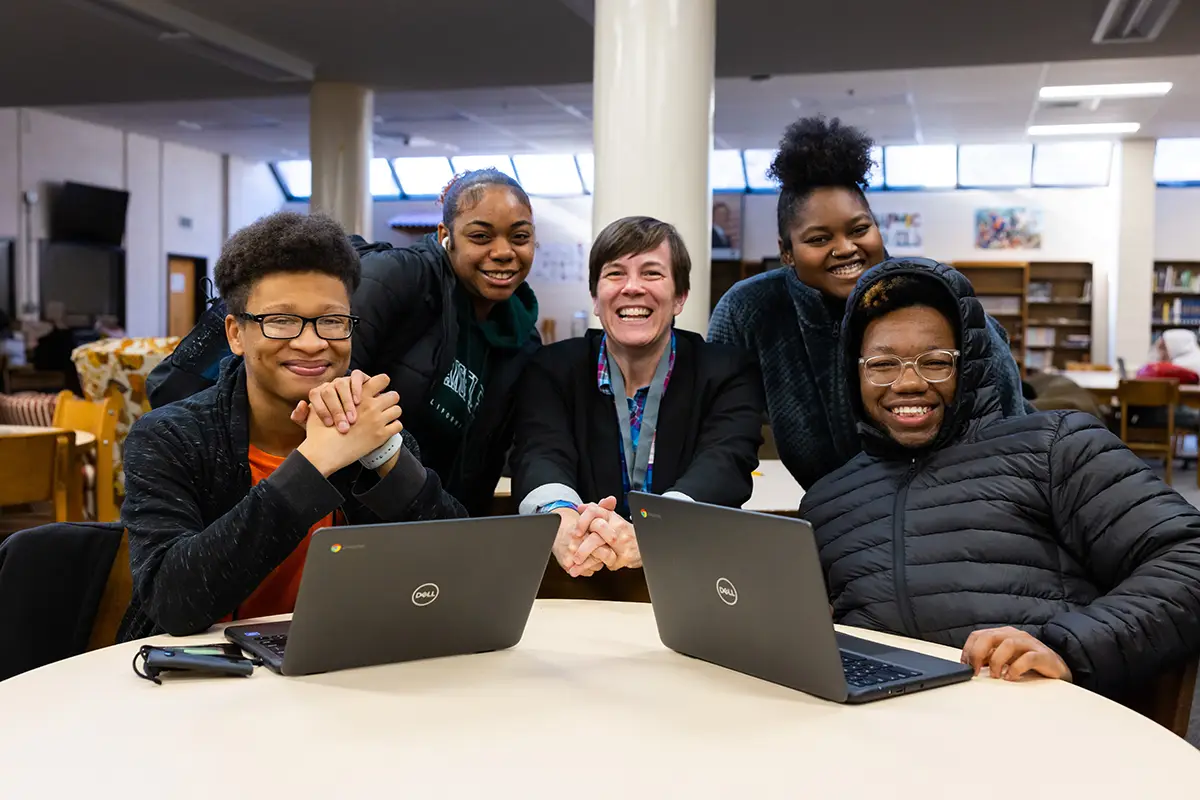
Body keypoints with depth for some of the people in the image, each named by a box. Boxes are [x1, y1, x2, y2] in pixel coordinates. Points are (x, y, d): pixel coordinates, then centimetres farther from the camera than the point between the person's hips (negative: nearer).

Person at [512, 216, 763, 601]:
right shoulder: (551, 371, 5)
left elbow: (724, 466, -16)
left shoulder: (728, 374, 2)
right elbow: (542, 458, -13)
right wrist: (563, 521, -38)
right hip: (576, 585, 1)